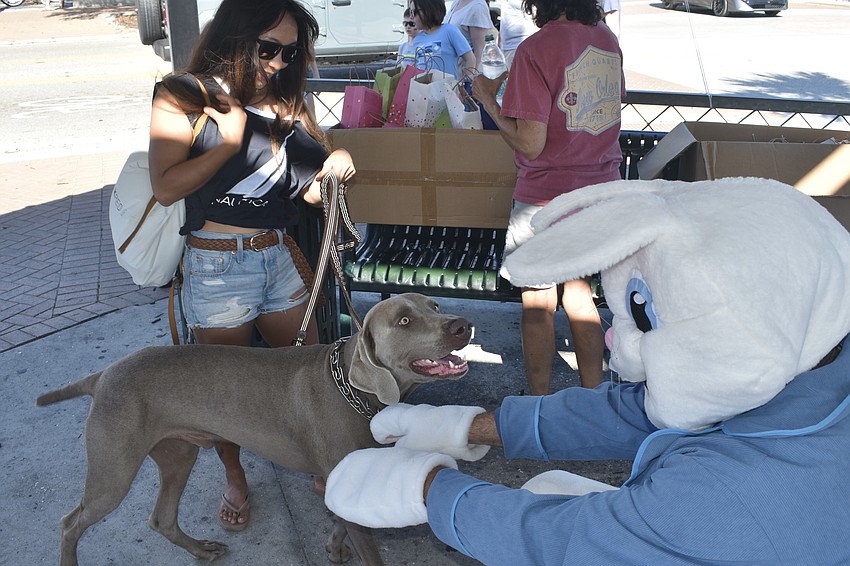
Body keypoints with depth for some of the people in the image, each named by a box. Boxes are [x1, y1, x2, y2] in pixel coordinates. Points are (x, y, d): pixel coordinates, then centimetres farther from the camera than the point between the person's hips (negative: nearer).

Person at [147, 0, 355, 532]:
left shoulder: (286, 99, 6)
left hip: (280, 258, 4)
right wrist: (231, 139, -17)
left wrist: (337, 162, -14)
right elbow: (167, 187, -17)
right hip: (218, 267, -4)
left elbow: (312, 188, 7)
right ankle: (235, 478, 35)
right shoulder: (185, 96, -7)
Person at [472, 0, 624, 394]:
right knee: (578, 291, 19)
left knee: (538, 303, 8)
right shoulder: (607, 40, 4)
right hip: (601, 188, 7)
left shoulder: (537, 48, -18)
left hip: (547, 196, -7)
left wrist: (489, 100, -6)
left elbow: (530, 144, -20)